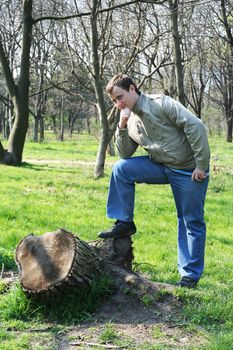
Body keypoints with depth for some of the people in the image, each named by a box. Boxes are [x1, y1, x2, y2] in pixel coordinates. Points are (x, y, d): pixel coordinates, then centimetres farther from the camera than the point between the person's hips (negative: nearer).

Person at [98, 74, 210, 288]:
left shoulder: (161, 104, -16)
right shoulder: (131, 121, 6)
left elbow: (195, 126, -20)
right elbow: (125, 154, 6)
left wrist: (201, 165, -20)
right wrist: (122, 127, -10)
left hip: (188, 171, -6)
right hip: (162, 166, 6)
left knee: (192, 221, 2)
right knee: (121, 169, -10)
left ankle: (191, 274, 16)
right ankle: (124, 224, 1)